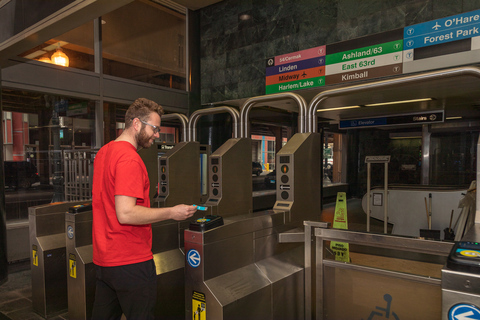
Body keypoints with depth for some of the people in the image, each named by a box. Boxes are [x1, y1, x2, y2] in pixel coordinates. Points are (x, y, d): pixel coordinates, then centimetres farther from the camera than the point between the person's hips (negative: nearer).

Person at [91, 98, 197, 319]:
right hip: (131, 262, -9)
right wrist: (171, 213, -19)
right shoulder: (130, 158, -20)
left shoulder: (103, 153, 10)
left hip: (103, 259, 9)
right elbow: (126, 213, -26)